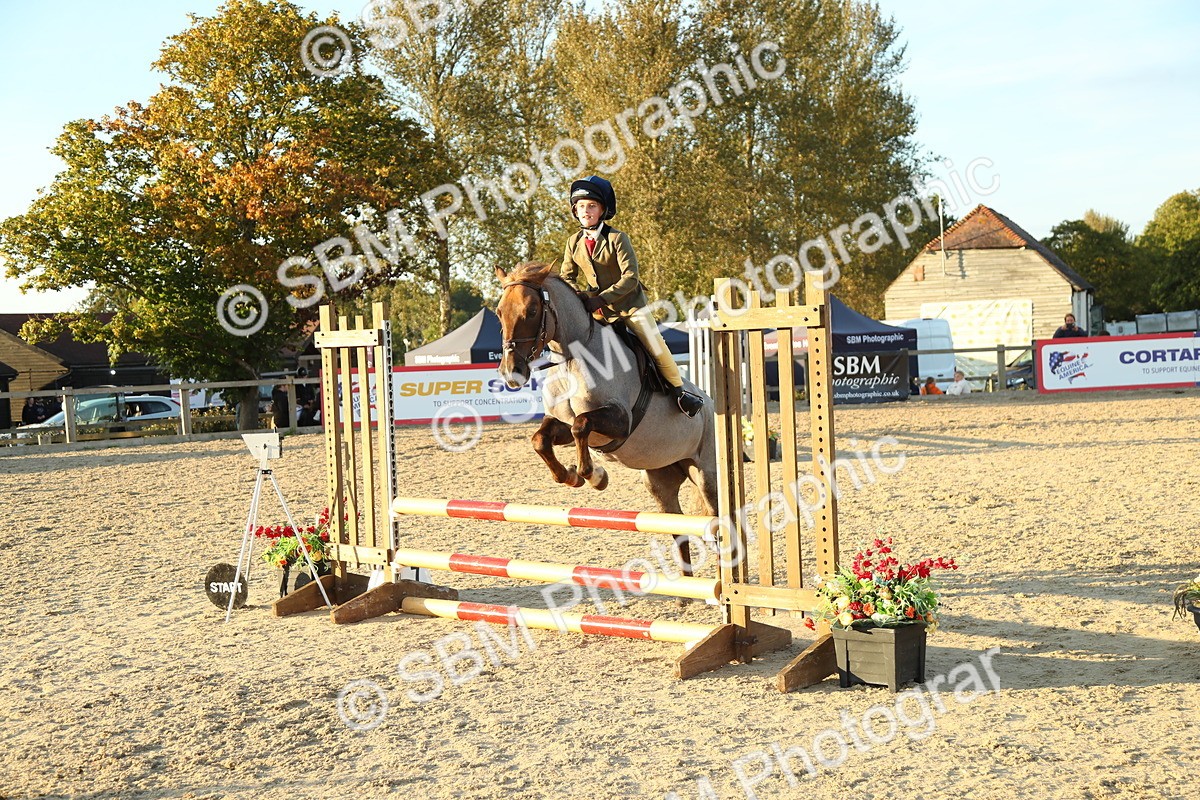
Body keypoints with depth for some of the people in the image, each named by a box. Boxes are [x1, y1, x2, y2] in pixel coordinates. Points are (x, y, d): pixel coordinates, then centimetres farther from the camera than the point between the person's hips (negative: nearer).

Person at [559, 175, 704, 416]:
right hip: (597, 309, 4)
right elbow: (567, 277, 5)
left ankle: (679, 390, 16)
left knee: (656, 349, 0)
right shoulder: (574, 243, -2)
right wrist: (577, 298, -16)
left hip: (630, 304, -4)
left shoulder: (617, 238, -17)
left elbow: (630, 277, -22)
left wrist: (602, 299, -31)